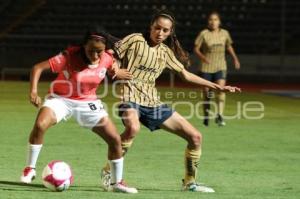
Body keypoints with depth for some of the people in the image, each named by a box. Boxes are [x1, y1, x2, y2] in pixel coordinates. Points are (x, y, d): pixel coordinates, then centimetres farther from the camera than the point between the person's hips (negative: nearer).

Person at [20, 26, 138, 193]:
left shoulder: (107, 59, -13)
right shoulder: (70, 57, -26)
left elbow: (113, 70, 13)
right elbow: (38, 67, -25)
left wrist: (116, 72, -10)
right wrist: (33, 91, -38)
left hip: (88, 102, 4)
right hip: (61, 99, -4)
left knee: (115, 139, -3)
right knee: (40, 125, -31)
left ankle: (117, 182, 17)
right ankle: (30, 169, -12)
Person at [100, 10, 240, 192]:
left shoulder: (166, 52, 13)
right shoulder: (135, 40, -3)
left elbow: (186, 75, 20)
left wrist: (216, 87, 17)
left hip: (153, 102, 6)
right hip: (132, 97, -6)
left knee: (195, 137, 2)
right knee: (133, 127, -42)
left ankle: (190, 182, 18)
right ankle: (109, 170, -25)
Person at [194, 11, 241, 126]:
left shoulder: (224, 33, 2)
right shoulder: (204, 34, -7)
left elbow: (229, 46, 20)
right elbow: (196, 49, -5)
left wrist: (235, 58, 12)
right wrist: (202, 57, -23)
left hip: (220, 67, 1)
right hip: (206, 67, -1)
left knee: (221, 88, -21)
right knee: (206, 92, 6)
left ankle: (220, 115, -21)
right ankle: (206, 116, 25)